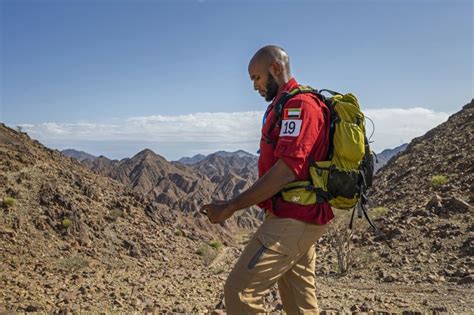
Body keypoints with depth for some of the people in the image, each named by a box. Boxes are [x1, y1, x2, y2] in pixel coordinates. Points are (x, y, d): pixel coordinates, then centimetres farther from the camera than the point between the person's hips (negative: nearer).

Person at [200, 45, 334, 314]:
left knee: (240, 291, -9)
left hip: (292, 221, -10)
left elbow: (287, 169, -24)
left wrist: (232, 207, -21)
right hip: (302, 219, 10)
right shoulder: (289, 106, 18)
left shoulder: (298, 104, -13)